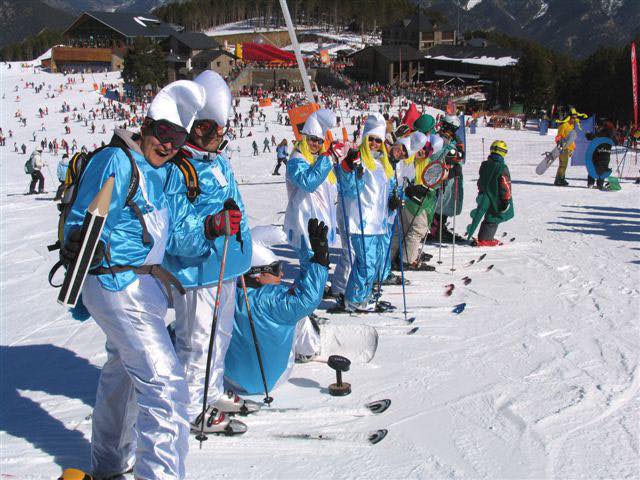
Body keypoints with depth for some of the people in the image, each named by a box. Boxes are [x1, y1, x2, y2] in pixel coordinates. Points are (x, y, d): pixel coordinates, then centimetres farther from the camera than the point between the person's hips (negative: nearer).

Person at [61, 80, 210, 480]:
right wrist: (85, 246, -41)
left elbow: (176, 236, 9)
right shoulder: (116, 163, -15)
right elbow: (83, 224, -21)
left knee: (123, 372, 24)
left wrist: (210, 230, -7)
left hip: (142, 289, 11)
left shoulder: (161, 174, 13)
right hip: (119, 286, -11)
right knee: (165, 383, -14)